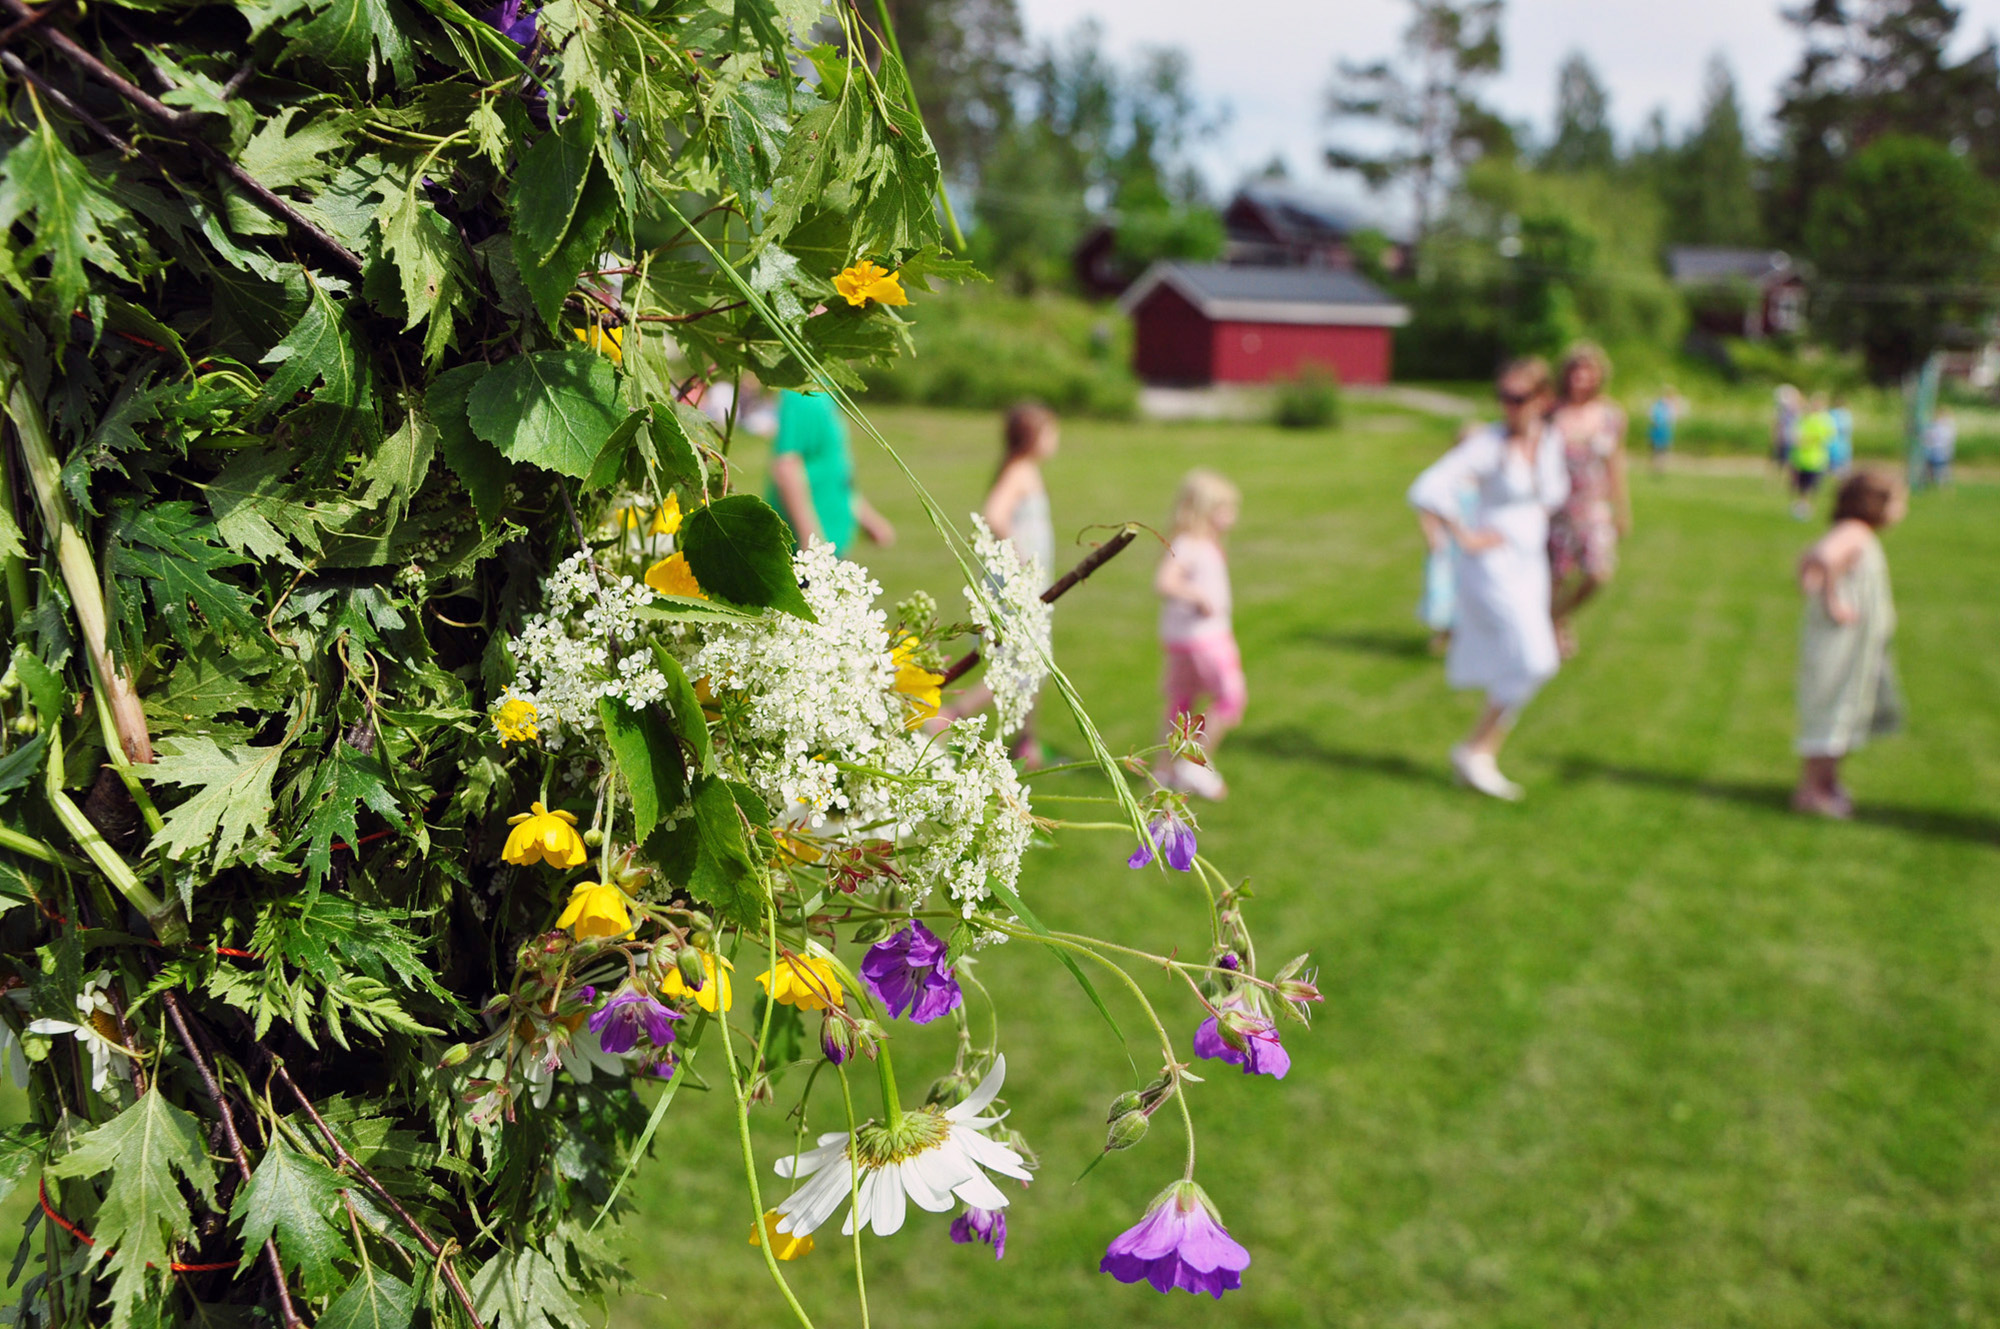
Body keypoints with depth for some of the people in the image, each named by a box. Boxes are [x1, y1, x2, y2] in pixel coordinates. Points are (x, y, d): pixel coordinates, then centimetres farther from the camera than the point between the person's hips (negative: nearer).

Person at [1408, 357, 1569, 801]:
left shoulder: (1551, 440, 5)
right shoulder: (1487, 445, -14)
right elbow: (1426, 490, -23)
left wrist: (1540, 515, 11)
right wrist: (1466, 536, -19)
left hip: (1530, 565, 7)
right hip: (1491, 565, -7)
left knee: (1514, 672, 8)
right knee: (1532, 662, -16)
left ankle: (1485, 762, 20)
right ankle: (1472, 748, -2)